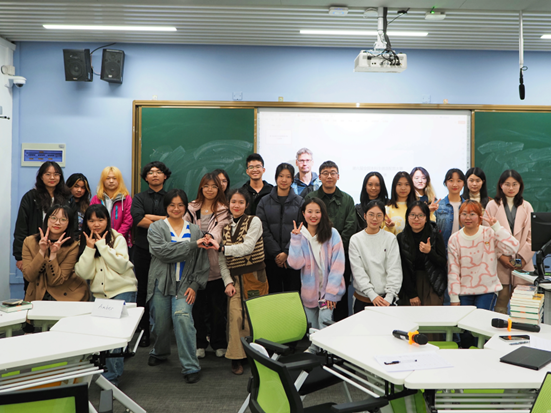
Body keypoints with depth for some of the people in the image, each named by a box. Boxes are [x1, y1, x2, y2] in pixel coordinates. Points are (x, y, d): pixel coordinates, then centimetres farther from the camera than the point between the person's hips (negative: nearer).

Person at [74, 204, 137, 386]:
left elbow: (121, 266, -15)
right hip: (98, 294, 4)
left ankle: (111, 377, -4)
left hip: (122, 291, -4)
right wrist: (90, 248, -11)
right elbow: (84, 273, -4)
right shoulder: (84, 242, 7)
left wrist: (102, 245, -13)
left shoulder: (118, 239, -1)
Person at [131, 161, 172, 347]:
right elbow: (137, 219, -10)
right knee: (143, 291, 6)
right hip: (143, 250, 1)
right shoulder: (139, 198, 9)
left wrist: (151, 217, -10)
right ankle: (144, 331, 15)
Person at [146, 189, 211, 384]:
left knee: (182, 316, -20)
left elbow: (203, 262, 8)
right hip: (161, 283, 1)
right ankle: (160, 352, 40)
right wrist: (193, 245, -18)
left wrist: (195, 285, -3)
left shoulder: (195, 230, 9)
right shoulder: (156, 228, 4)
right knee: (161, 323, 7)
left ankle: (190, 367, -11)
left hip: (184, 284, 0)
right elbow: (162, 251, -16)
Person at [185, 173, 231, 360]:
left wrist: (210, 238, -35)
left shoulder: (223, 211, 3)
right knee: (198, 306, 7)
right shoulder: (191, 208, 11)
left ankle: (219, 344, 18)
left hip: (215, 265, -2)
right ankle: (199, 344, 20)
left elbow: (219, 231, -14)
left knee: (218, 306, 3)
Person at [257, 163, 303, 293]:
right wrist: (276, 253, -9)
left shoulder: (299, 202, 6)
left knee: (293, 292, -1)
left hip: (292, 256, 0)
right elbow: (264, 230, 1)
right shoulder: (265, 202, 7)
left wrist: (286, 253, -11)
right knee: (274, 292, 2)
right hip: (271, 258, 1)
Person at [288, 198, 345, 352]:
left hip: (329, 289, -3)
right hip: (309, 291, 3)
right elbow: (296, 264, -11)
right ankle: (312, 351, 26)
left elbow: (338, 265, -7)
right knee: (312, 330, 8)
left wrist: (331, 292, -11)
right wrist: (296, 239, -16)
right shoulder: (299, 236, 2)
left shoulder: (332, 234, -5)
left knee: (324, 319, -18)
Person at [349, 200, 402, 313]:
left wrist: (389, 296, -13)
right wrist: (372, 294, -15)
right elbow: (357, 271, -5)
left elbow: (394, 269, -3)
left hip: (387, 298, 0)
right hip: (363, 298, 0)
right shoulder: (355, 240, 1)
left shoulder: (390, 238, 2)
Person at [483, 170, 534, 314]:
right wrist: (501, 256, -9)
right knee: (501, 302, -2)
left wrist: (524, 257, -6)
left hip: (522, 264, 2)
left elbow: (531, 236, 7)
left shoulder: (526, 207, 11)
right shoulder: (492, 206, 5)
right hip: (499, 263, -2)